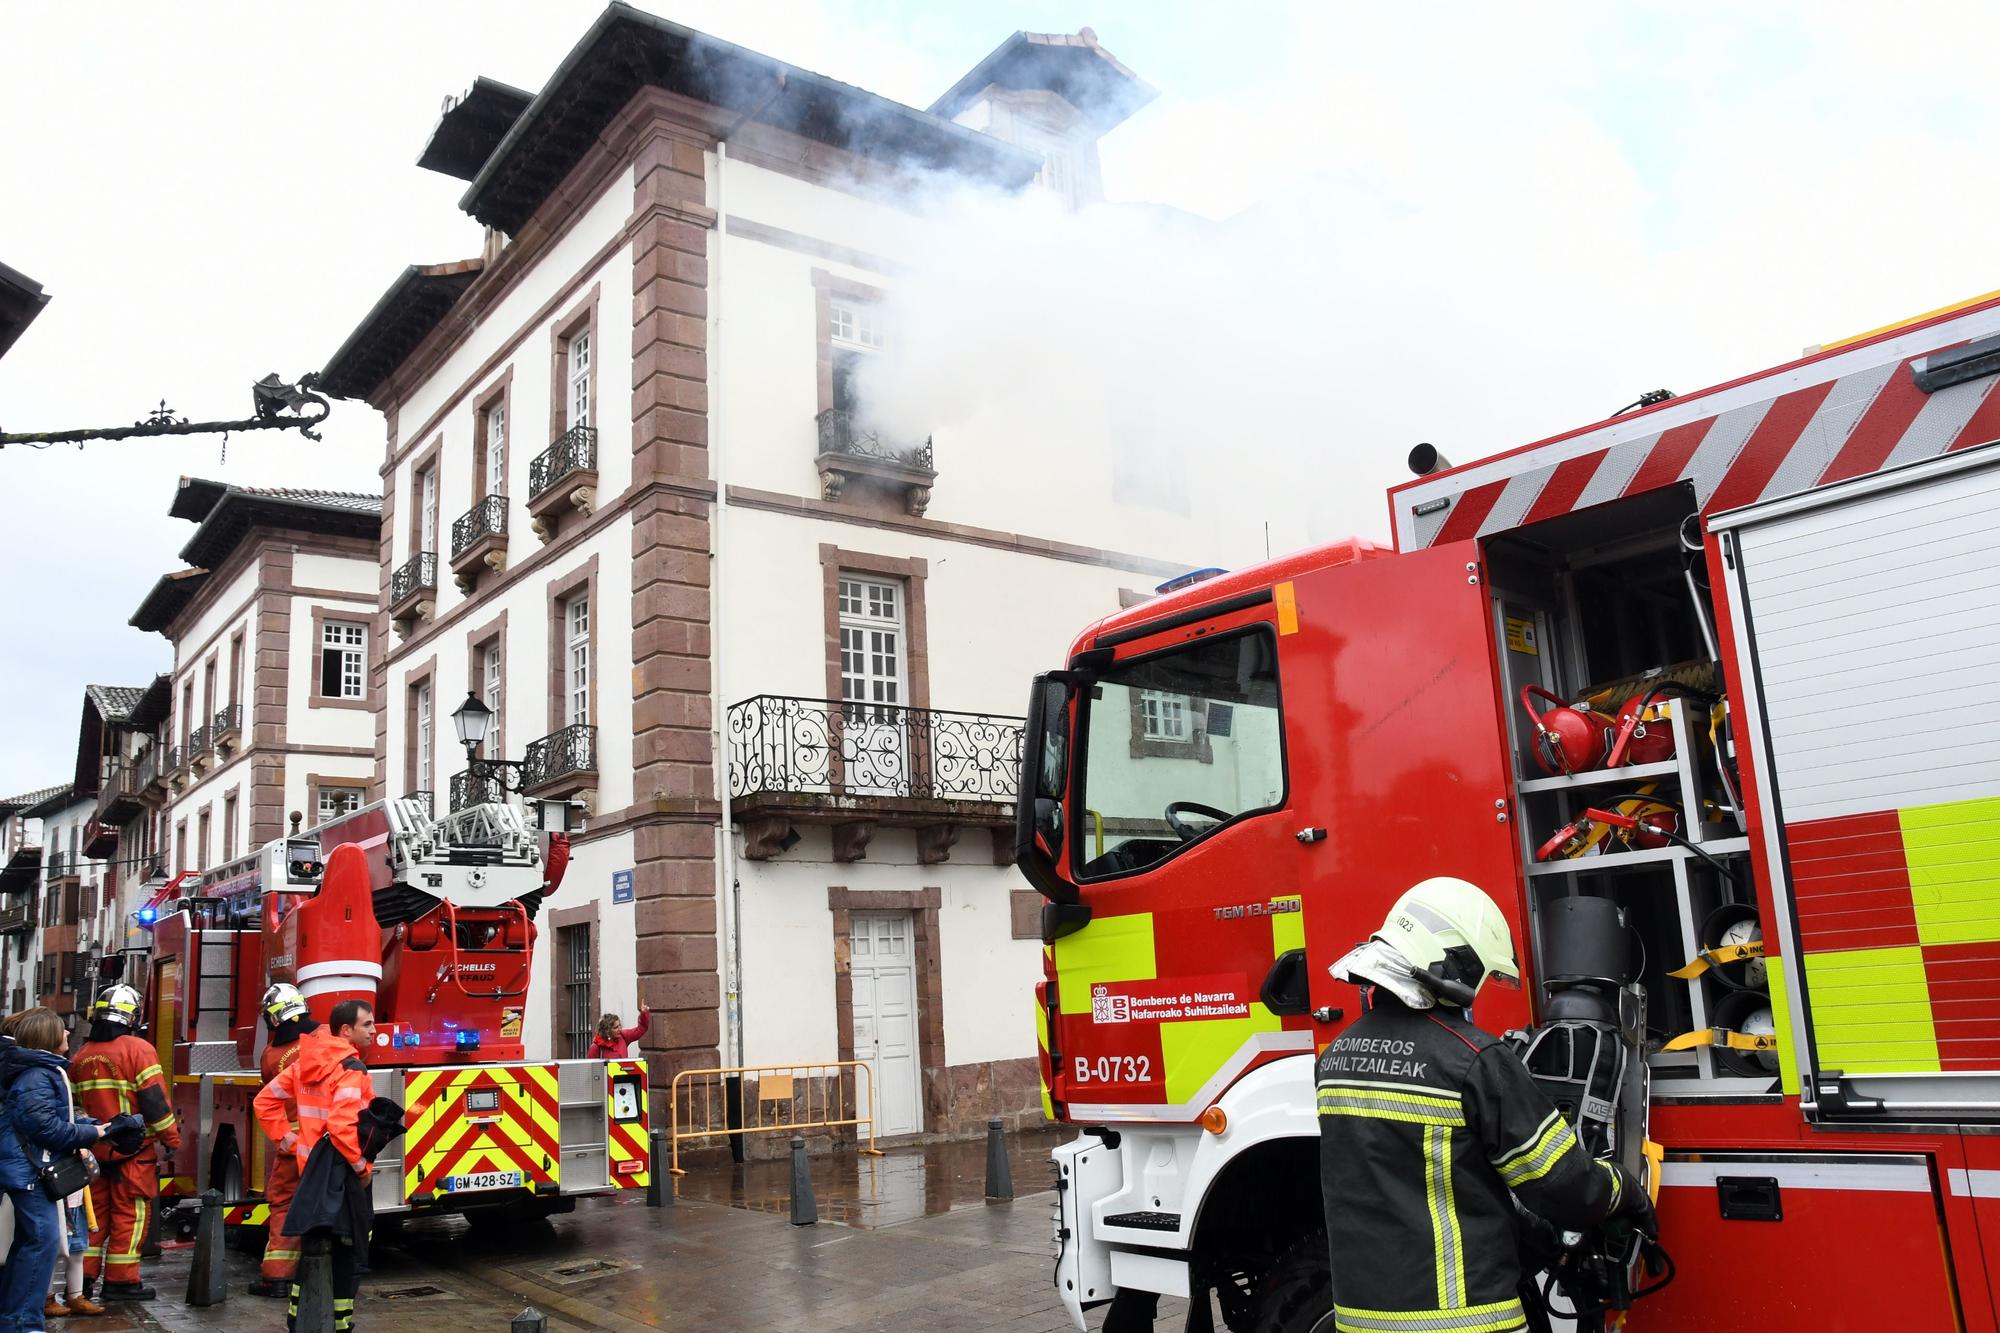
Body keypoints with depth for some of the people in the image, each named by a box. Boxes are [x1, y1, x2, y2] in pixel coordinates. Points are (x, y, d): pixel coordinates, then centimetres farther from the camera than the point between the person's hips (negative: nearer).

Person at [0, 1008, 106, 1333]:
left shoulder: (45, 1071, 14)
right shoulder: (36, 1077, -19)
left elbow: (61, 1115, 18)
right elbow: (46, 1126, -24)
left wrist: (100, 1125, 6)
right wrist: (95, 1133, -17)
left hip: (30, 1168, 11)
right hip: (27, 1169, -11)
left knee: (29, 1239, 17)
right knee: (43, 1239, -12)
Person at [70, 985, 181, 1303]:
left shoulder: (81, 1057, 9)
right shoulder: (138, 1050, -12)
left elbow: (76, 1104, 17)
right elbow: (154, 1101, -15)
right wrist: (172, 1138, -7)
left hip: (95, 1147, 6)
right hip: (133, 1150, -6)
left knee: (95, 1212, 15)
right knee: (130, 1212, 0)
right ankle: (120, 1281, 3)